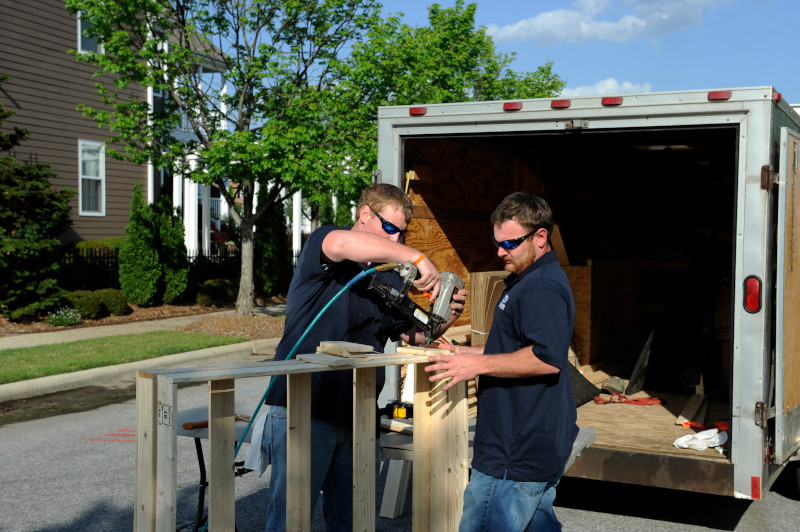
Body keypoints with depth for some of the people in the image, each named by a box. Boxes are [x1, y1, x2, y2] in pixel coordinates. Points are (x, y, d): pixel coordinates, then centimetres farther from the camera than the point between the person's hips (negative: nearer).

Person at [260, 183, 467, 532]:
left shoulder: (390, 279, 17)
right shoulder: (320, 244, -4)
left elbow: (413, 334, 16)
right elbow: (341, 243, -29)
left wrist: (444, 319, -6)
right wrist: (418, 258, -32)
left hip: (355, 417, 7)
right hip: (302, 410, -6)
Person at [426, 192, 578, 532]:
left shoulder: (541, 288, -18)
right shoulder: (529, 280, 19)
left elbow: (547, 358, -28)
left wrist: (479, 364, -23)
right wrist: (466, 352, 18)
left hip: (518, 451, -11)